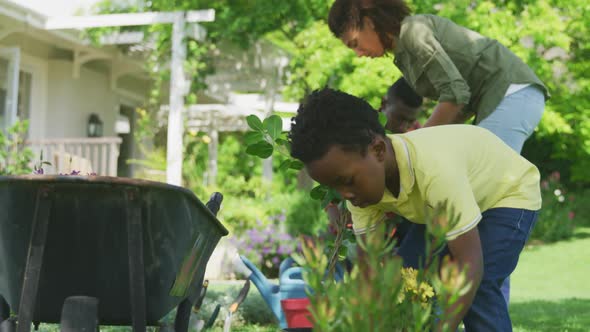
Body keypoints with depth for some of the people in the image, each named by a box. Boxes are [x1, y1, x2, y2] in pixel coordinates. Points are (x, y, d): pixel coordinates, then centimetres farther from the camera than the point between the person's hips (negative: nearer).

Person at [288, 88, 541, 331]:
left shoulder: (434, 168, -43)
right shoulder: (363, 176, -21)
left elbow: (469, 261, -42)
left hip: (508, 193, -7)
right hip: (448, 203, 7)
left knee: (476, 288, -26)